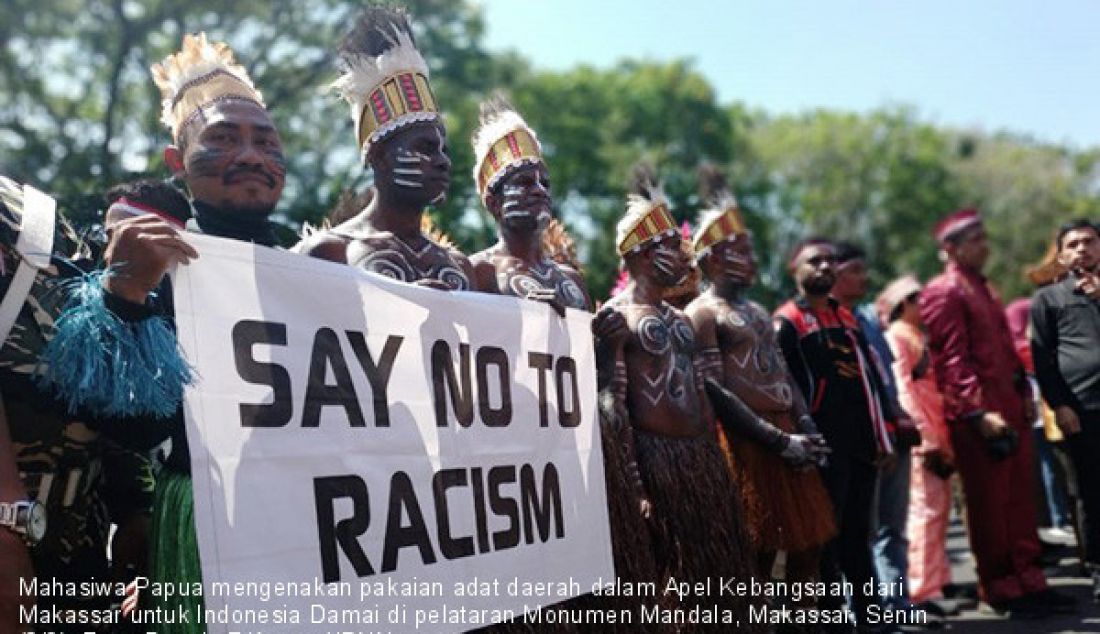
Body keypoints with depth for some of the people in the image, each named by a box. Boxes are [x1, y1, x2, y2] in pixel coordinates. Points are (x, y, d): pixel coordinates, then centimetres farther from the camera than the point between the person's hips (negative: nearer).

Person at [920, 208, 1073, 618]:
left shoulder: (983, 288, 19)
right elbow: (953, 360, -18)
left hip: (1010, 406, 9)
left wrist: (1023, 393, 16)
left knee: (1020, 498, 13)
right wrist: (979, 412, -23)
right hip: (977, 415, -9)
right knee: (989, 504, 1)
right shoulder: (943, 293, -11)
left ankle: (1028, 580, 23)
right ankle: (1001, 589, 12)